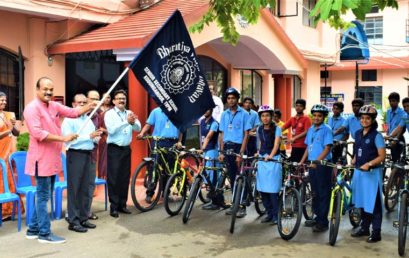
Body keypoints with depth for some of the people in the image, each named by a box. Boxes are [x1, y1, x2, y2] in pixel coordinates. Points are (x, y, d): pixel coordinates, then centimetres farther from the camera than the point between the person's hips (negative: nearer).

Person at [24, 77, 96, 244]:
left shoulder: (54, 106, 11)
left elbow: (73, 112, 11)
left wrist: (89, 107, -6)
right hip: (42, 159, -9)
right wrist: (64, 138, -24)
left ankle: (33, 229, 27)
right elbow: (38, 133, -24)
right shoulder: (32, 108, -14)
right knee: (43, 196, -1)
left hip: (52, 159, 9)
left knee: (43, 195, 15)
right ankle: (44, 233, 8)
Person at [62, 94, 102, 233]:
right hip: (75, 155, -7)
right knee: (74, 189, -3)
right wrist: (89, 136, -19)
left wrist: (97, 137, -3)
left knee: (85, 189, 11)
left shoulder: (88, 120, 17)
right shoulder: (69, 120, -6)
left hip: (88, 155, 7)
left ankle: (83, 218, 20)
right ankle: (73, 221, 2)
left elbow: (93, 138, 20)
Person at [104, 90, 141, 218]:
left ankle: (122, 204, 20)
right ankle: (113, 207, 5)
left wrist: (133, 122, -27)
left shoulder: (130, 113, 8)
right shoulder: (109, 114, -5)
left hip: (126, 149, 5)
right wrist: (126, 122, -29)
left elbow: (138, 128, -4)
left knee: (125, 178, 10)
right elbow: (112, 129, -20)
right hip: (114, 149, -5)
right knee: (114, 178, -2)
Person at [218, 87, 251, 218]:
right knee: (232, 177, 10)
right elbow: (222, 134, 11)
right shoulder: (224, 114, 9)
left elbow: (246, 134, -7)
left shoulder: (244, 114, -4)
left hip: (238, 147, -4)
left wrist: (241, 153, -14)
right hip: (227, 147, 4)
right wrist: (221, 151, 4)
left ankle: (242, 206, 3)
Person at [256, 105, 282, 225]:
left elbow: (276, 144, -20)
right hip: (262, 159, 5)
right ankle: (269, 213, 17)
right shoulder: (259, 129, 9)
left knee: (272, 190, -7)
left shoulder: (276, 128, -7)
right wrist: (258, 154, 4)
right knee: (262, 189, 5)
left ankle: (276, 215, 4)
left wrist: (270, 156, -36)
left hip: (273, 160, -5)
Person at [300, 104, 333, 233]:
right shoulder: (310, 129, 12)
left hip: (323, 165, -7)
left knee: (323, 193, -1)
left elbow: (327, 148, -16)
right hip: (312, 165, 7)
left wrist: (317, 161, -23)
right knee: (315, 192, 14)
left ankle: (323, 222, 4)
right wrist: (302, 162, 11)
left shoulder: (326, 129, -9)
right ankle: (317, 217, 25)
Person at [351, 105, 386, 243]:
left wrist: (369, 164, -23)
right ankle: (364, 227, 26)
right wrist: (352, 163, 7)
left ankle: (376, 232, 7)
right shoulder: (358, 133, 9)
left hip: (372, 173, -6)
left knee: (374, 202, -1)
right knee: (362, 201, 14)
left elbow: (382, 156, -12)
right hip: (359, 172, 6)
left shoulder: (376, 136, -9)